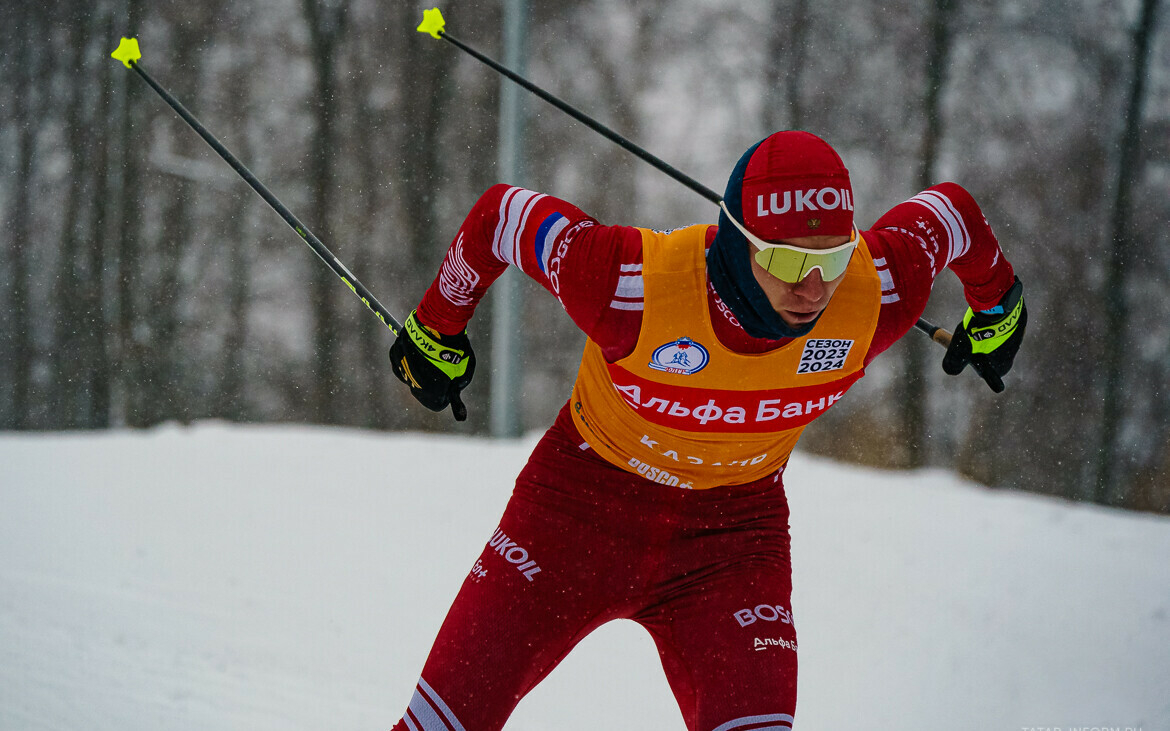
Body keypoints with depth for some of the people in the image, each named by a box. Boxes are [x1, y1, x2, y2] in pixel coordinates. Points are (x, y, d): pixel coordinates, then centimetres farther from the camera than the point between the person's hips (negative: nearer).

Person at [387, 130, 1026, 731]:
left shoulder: (876, 295, -24)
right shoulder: (637, 284, -33)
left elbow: (947, 211, -3)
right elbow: (501, 217, -17)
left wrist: (995, 302, 18)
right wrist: (436, 328, 1)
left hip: (731, 532, 2)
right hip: (586, 500, -1)